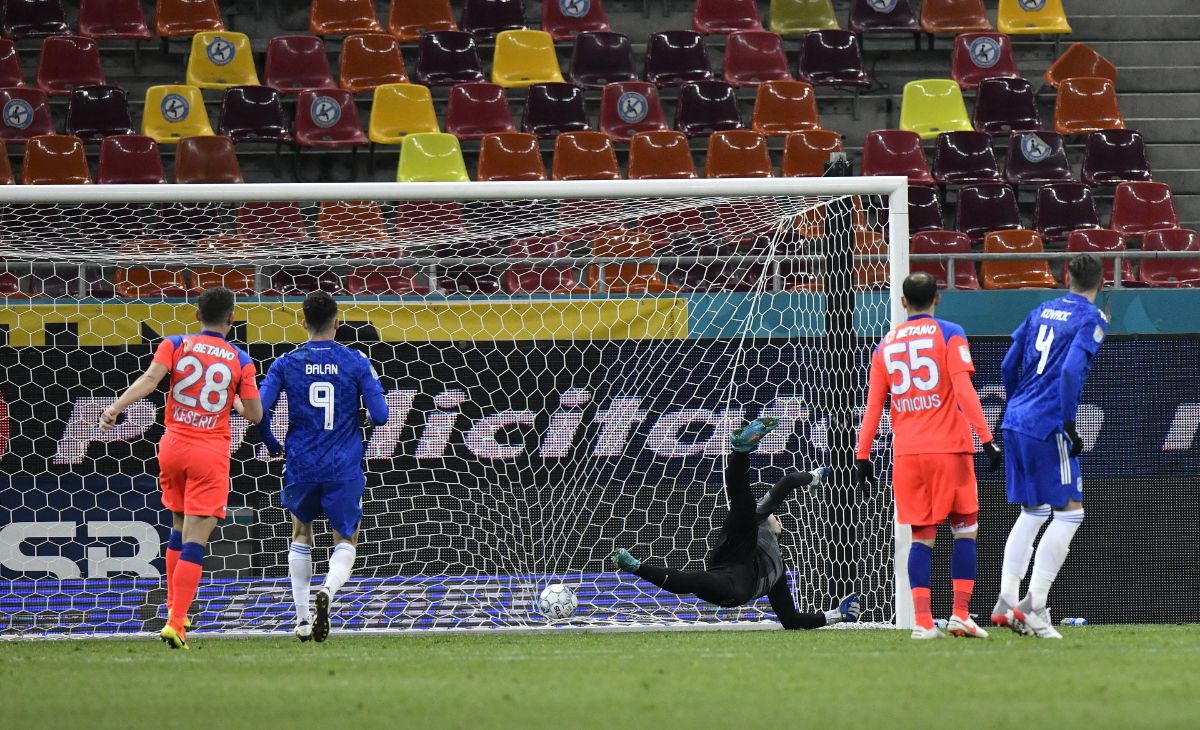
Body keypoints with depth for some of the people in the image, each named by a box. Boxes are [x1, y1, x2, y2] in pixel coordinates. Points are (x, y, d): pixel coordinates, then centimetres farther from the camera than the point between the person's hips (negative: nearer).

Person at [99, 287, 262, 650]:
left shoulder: (175, 345, 2)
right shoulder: (240, 360, 0)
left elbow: (149, 379, -14)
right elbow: (254, 415, 1)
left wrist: (115, 408, -18)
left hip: (173, 445, 3)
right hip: (211, 452, -3)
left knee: (179, 530, 23)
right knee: (195, 542, -7)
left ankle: (174, 609, 28)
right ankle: (175, 624, -18)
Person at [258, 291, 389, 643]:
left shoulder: (286, 364, -1)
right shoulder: (356, 362, -4)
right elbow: (380, 415, -6)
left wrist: (271, 443, 12)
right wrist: (366, 418, 18)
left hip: (301, 465, 1)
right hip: (344, 468, -1)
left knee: (301, 534, 23)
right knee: (346, 540, 12)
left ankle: (302, 618, 17)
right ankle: (328, 591, -21)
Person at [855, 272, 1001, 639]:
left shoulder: (886, 345, 12)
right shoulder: (949, 334, 0)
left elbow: (873, 405, 10)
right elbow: (964, 390, -10)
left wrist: (862, 454, 12)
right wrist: (986, 437, -12)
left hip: (906, 453, 3)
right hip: (948, 445, -3)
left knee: (922, 536, 5)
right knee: (965, 528, 4)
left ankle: (923, 621, -4)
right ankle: (960, 614, -6)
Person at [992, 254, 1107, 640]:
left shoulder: (1042, 311, 15)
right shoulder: (1091, 319, -6)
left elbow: (1008, 366, 17)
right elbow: (1071, 371, -20)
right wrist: (1068, 424, -15)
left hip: (1015, 422, 7)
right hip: (1048, 427, -7)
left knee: (1032, 512, 17)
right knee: (1069, 512, -1)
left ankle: (1006, 602, 10)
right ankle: (1033, 605, -9)